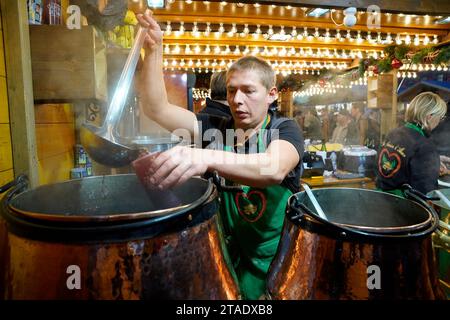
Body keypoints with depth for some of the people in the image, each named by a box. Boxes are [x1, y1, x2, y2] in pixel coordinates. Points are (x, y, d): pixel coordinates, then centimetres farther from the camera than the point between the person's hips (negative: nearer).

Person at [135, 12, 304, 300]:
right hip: (227, 256, 3)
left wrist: (207, 157, -51)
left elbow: (273, 169, -35)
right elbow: (157, 108, -8)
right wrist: (154, 50, -19)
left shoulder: (285, 130, -12)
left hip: (277, 261, -2)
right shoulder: (215, 128, 0)